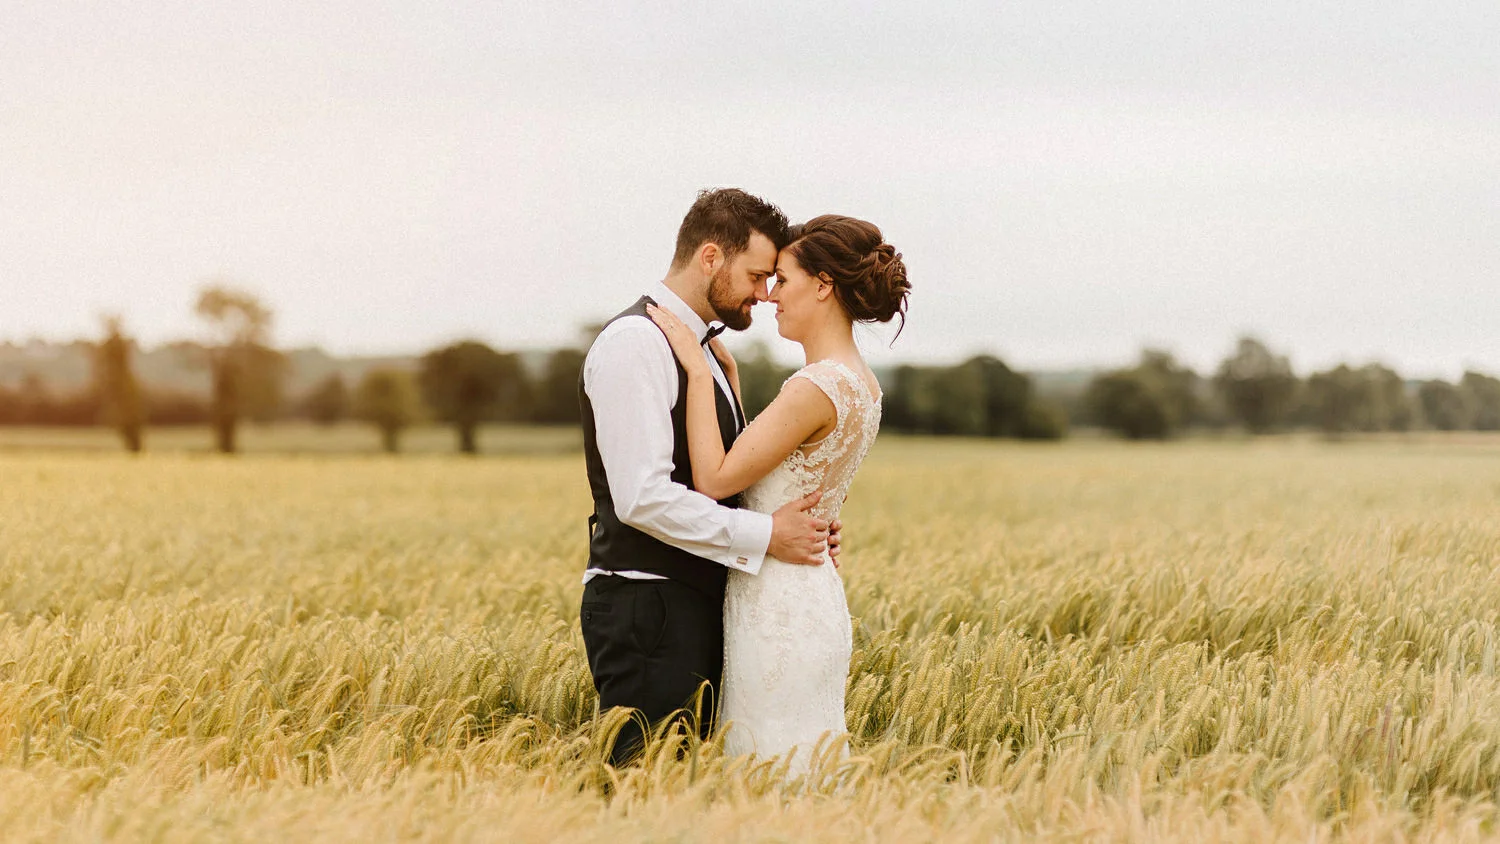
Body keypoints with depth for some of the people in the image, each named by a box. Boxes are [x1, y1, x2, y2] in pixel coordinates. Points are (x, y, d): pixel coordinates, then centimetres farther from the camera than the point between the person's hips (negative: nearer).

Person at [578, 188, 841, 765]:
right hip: (646, 609, -10)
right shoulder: (635, 342, -12)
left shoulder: (697, 349, 20)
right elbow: (643, 497, -21)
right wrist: (764, 535, -17)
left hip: (695, 604, 10)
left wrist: (798, 526, 6)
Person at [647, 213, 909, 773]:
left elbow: (714, 479, -17)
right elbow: (746, 465, 18)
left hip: (780, 612, -10)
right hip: (815, 597, 10)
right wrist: (724, 371, 17)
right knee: (806, 771, 13)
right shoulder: (859, 383, 12)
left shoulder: (819, 385, -18)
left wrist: (699, 370, -12)